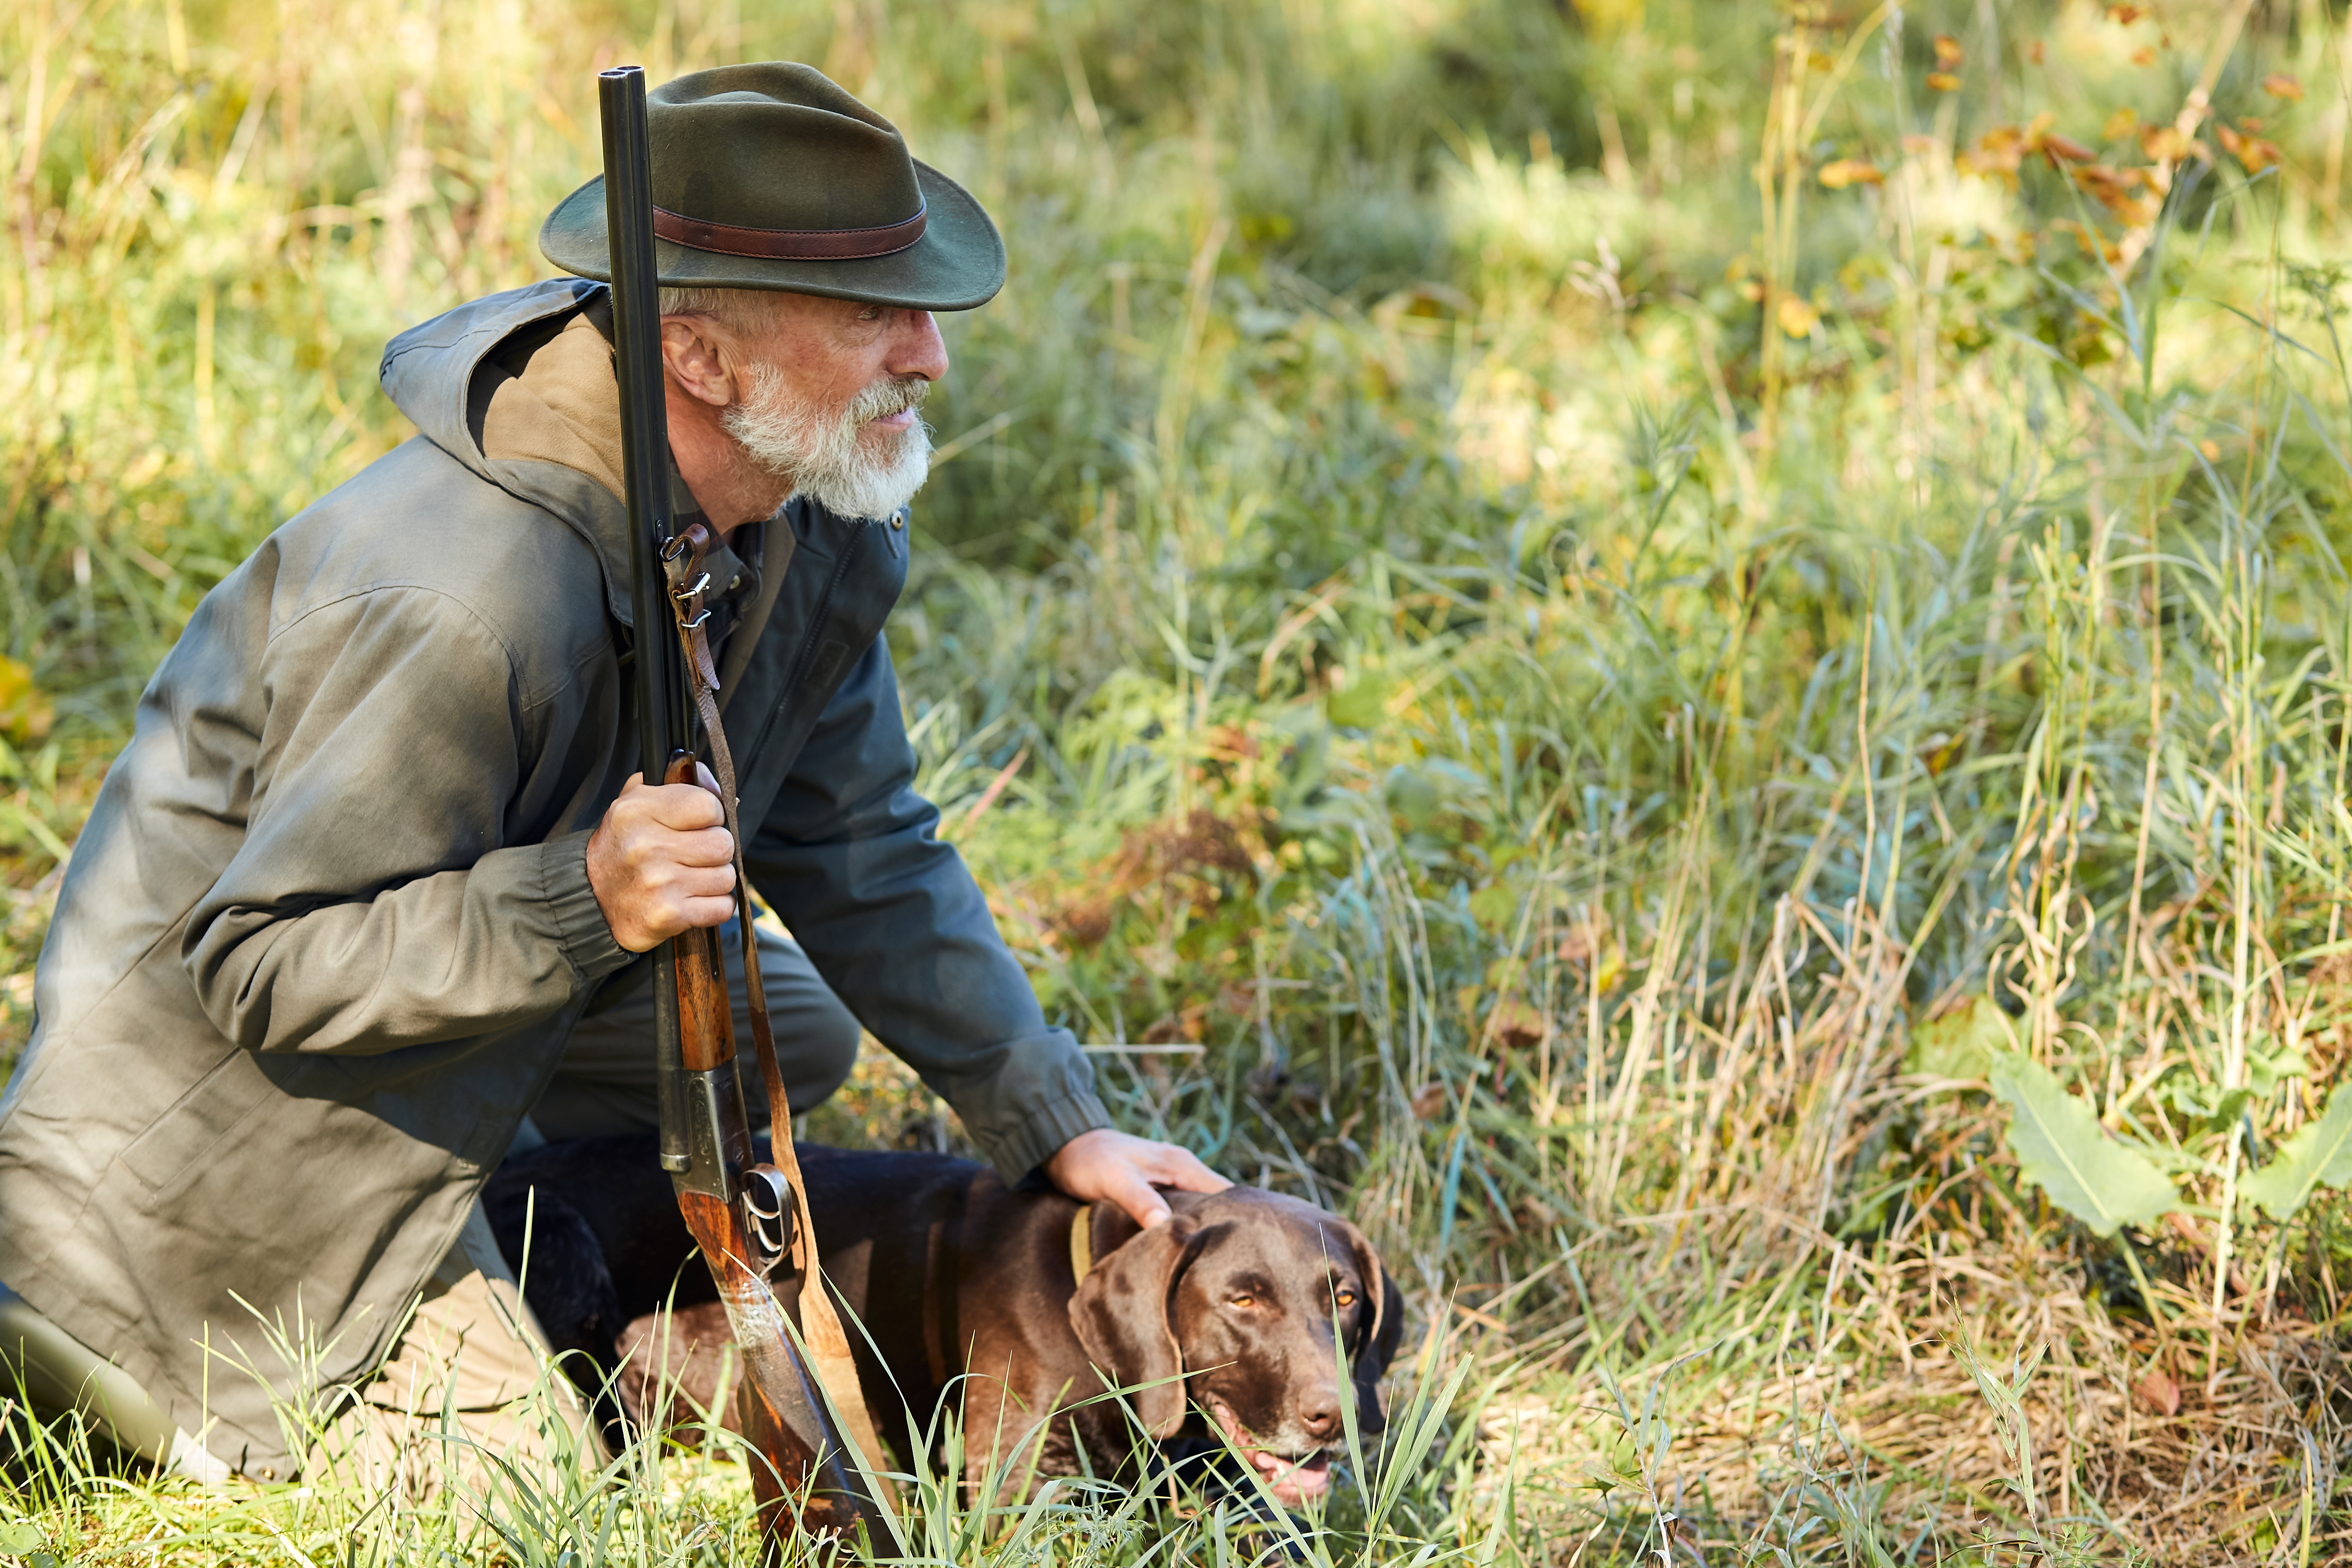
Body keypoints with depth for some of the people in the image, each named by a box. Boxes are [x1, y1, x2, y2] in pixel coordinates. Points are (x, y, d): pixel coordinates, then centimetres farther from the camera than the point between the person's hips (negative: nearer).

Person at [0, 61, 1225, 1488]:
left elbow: (863, 853, 3)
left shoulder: (818, 517, -10)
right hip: (223, 1069, -8)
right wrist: (578, 900, -44)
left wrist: (1056, 1126, -1)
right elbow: (261, 964, -31)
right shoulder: (469, 603, -38)